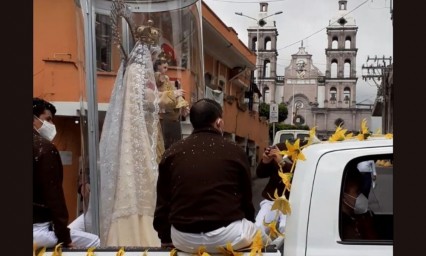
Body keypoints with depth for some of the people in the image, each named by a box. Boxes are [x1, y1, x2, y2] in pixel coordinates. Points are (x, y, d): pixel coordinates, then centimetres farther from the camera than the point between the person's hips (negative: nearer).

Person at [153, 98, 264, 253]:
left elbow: (162, 203, 7)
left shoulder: (172, 152, 2)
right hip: (227, 235, -2)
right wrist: (249, 226, 24)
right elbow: (246, 199, 7)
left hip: (183, 238, 3)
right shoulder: (235, 151, -3)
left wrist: (165, 238, 19)